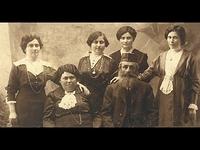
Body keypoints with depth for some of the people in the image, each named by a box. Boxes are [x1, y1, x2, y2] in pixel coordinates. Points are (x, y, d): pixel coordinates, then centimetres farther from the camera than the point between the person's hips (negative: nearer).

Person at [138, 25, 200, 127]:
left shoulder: (189, 57, -2)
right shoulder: (162, 56, 11)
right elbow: (149, 72, 6)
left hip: (179, 100, -3)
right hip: (163, 99, 4)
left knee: (177, 123, 0)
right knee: (163, 123, 5)